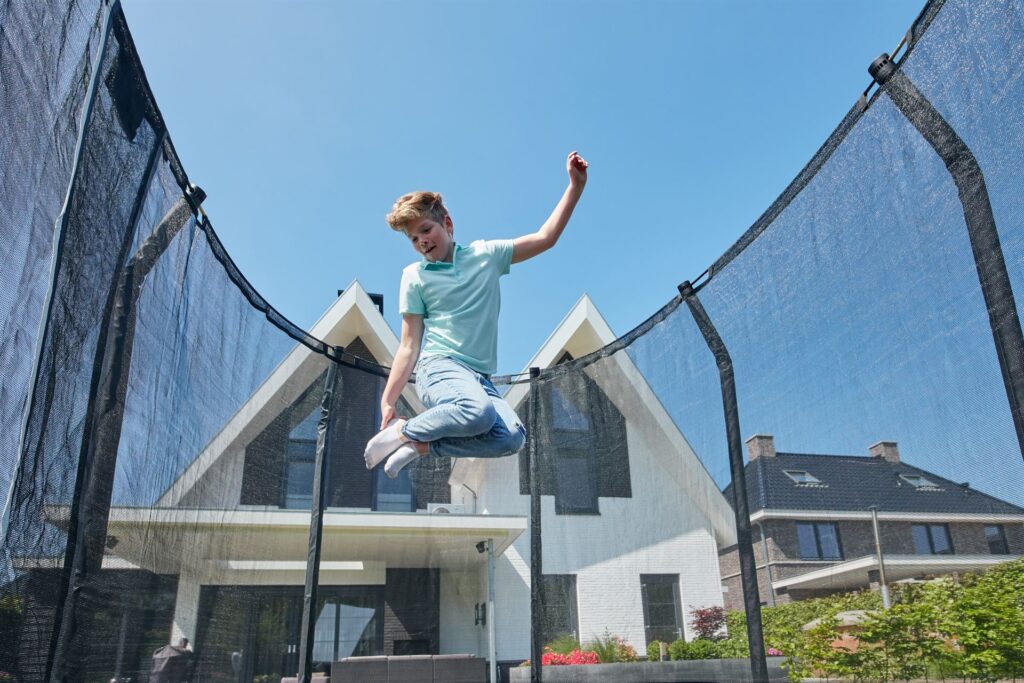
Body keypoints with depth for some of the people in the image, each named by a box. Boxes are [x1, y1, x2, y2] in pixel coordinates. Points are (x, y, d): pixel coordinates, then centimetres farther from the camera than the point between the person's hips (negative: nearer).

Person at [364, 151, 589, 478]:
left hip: (479, 375, 4)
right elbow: (409, 346, 5)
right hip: (438, 366, -4)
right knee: (478, 411, -37)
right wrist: (388, 400, -1)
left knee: (513, 437, -24)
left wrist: (576, 186, 5)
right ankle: (402, 431, -12)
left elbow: (545, 238, 11)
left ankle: (419, 444, -10)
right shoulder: (415, 276, 7)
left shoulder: (485, 254, 12)